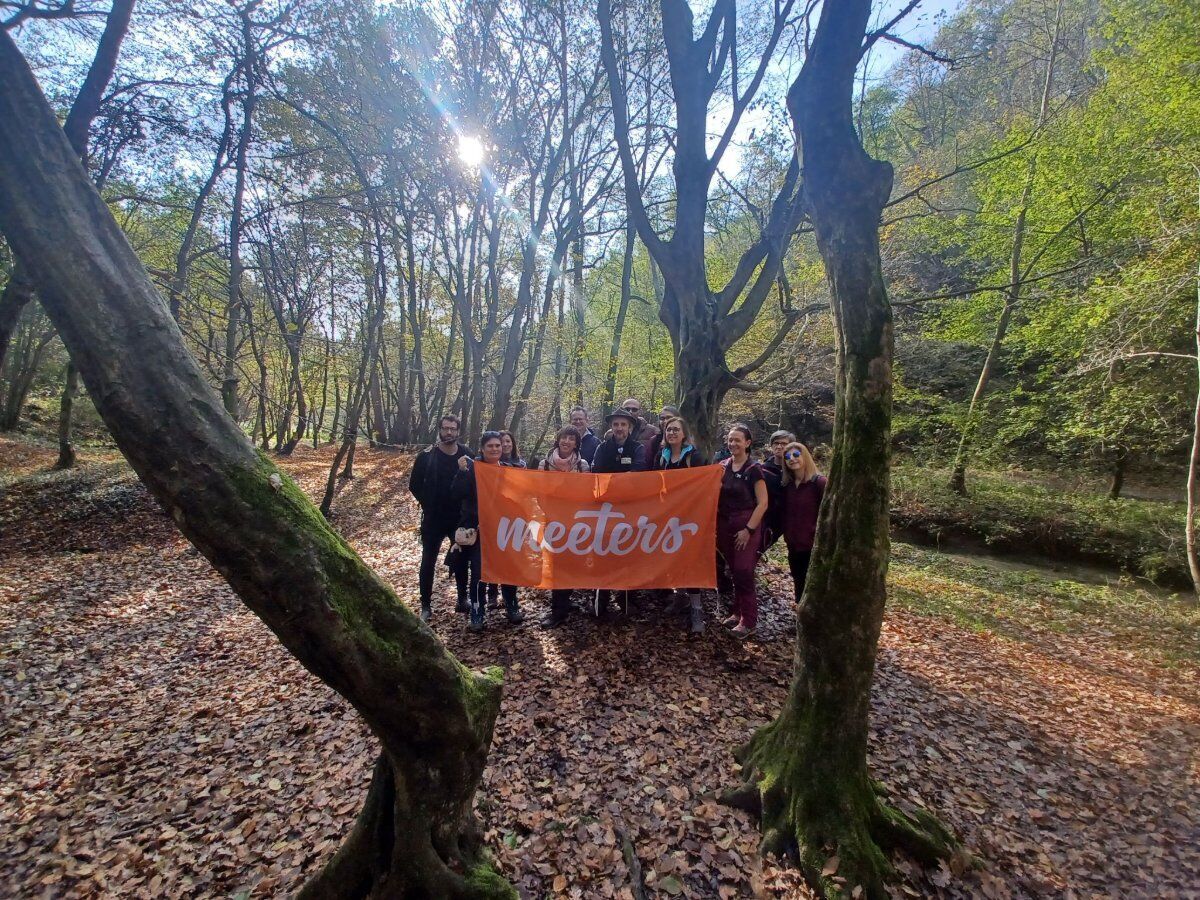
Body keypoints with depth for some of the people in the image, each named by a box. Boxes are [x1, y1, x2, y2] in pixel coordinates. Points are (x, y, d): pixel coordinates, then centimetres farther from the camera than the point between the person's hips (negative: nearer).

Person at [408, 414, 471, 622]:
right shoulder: (426, 456, -6)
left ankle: (463, 600, 27)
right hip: (433, 519, -1)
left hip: (460, 519, 1)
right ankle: (426, 606, 17)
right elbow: (414, 485, 1)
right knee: (428, 562, 5)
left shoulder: (467, 455, -3)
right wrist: (428, 504, -2)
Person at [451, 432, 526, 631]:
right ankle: (476, 614, 14)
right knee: (478, 572, 0)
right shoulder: (472, 467, -6)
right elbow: (456, 494, -17)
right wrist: (462, 472, -25)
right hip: (478, 528, -4)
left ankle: (512, 607, 26)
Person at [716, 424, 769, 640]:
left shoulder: (753, 469, -9)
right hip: (724, 525, 5)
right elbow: (716, 497, 13)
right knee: (733, 571, 10)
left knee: (743, 572, -6)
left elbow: (762, 503, -11)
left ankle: (749, 622, 4)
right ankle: (737, 612, 23)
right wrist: (714, 525, 7)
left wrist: (749, 529, -14)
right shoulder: (722, 466, 6)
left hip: (746, 526, -5)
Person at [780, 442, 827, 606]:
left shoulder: (820, 482, -12)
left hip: (814, 547, -6)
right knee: (800, 588, 15)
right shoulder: (787, 485, 6)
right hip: (794, 547, 6)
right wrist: (787, 537, 10)